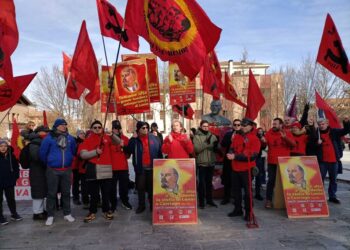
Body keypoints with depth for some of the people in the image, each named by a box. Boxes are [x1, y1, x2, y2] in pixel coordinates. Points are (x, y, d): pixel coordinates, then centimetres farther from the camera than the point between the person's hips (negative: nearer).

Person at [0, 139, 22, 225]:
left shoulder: (11, 155, 0)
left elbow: (16, 167, 7)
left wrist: (15, 176, -1)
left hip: (9, 182, 2)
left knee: (11, 199, 13)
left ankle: (14, 214, 25)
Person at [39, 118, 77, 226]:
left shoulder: (70, 138, 2)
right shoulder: (49, 138, -8)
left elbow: (73, 151, 16)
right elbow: (42, 153, 0)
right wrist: (48, 164, 11)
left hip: (66, 170, 3)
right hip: (52, 170, -3)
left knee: (66, 192, 11)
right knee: (51, 193, 5)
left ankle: (67, 214, 22)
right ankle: (50, 215, 17)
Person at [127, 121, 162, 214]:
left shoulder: (153, 138, 0)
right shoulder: (135, 139, 1)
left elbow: (159, 151, 1)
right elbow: (129, 150, -12)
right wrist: (133, 139, -17)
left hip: (152, 167, 0)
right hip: (140, 168, 0)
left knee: (152, 187, 10)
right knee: (141, 187, 9)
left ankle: (153, 205, 23)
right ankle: (141, 205, 21)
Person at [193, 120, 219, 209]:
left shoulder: (212, 136, 7)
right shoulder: (197, 137, -6)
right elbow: (196, 149, -19)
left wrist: (216, 146, -16)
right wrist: (206, 143, -26)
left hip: (211, 163, 4)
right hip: (201, 163, -4)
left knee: (209, 182, 16)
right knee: (201, 183, 2)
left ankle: (209, 200, 28)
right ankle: (201, 201, 13)